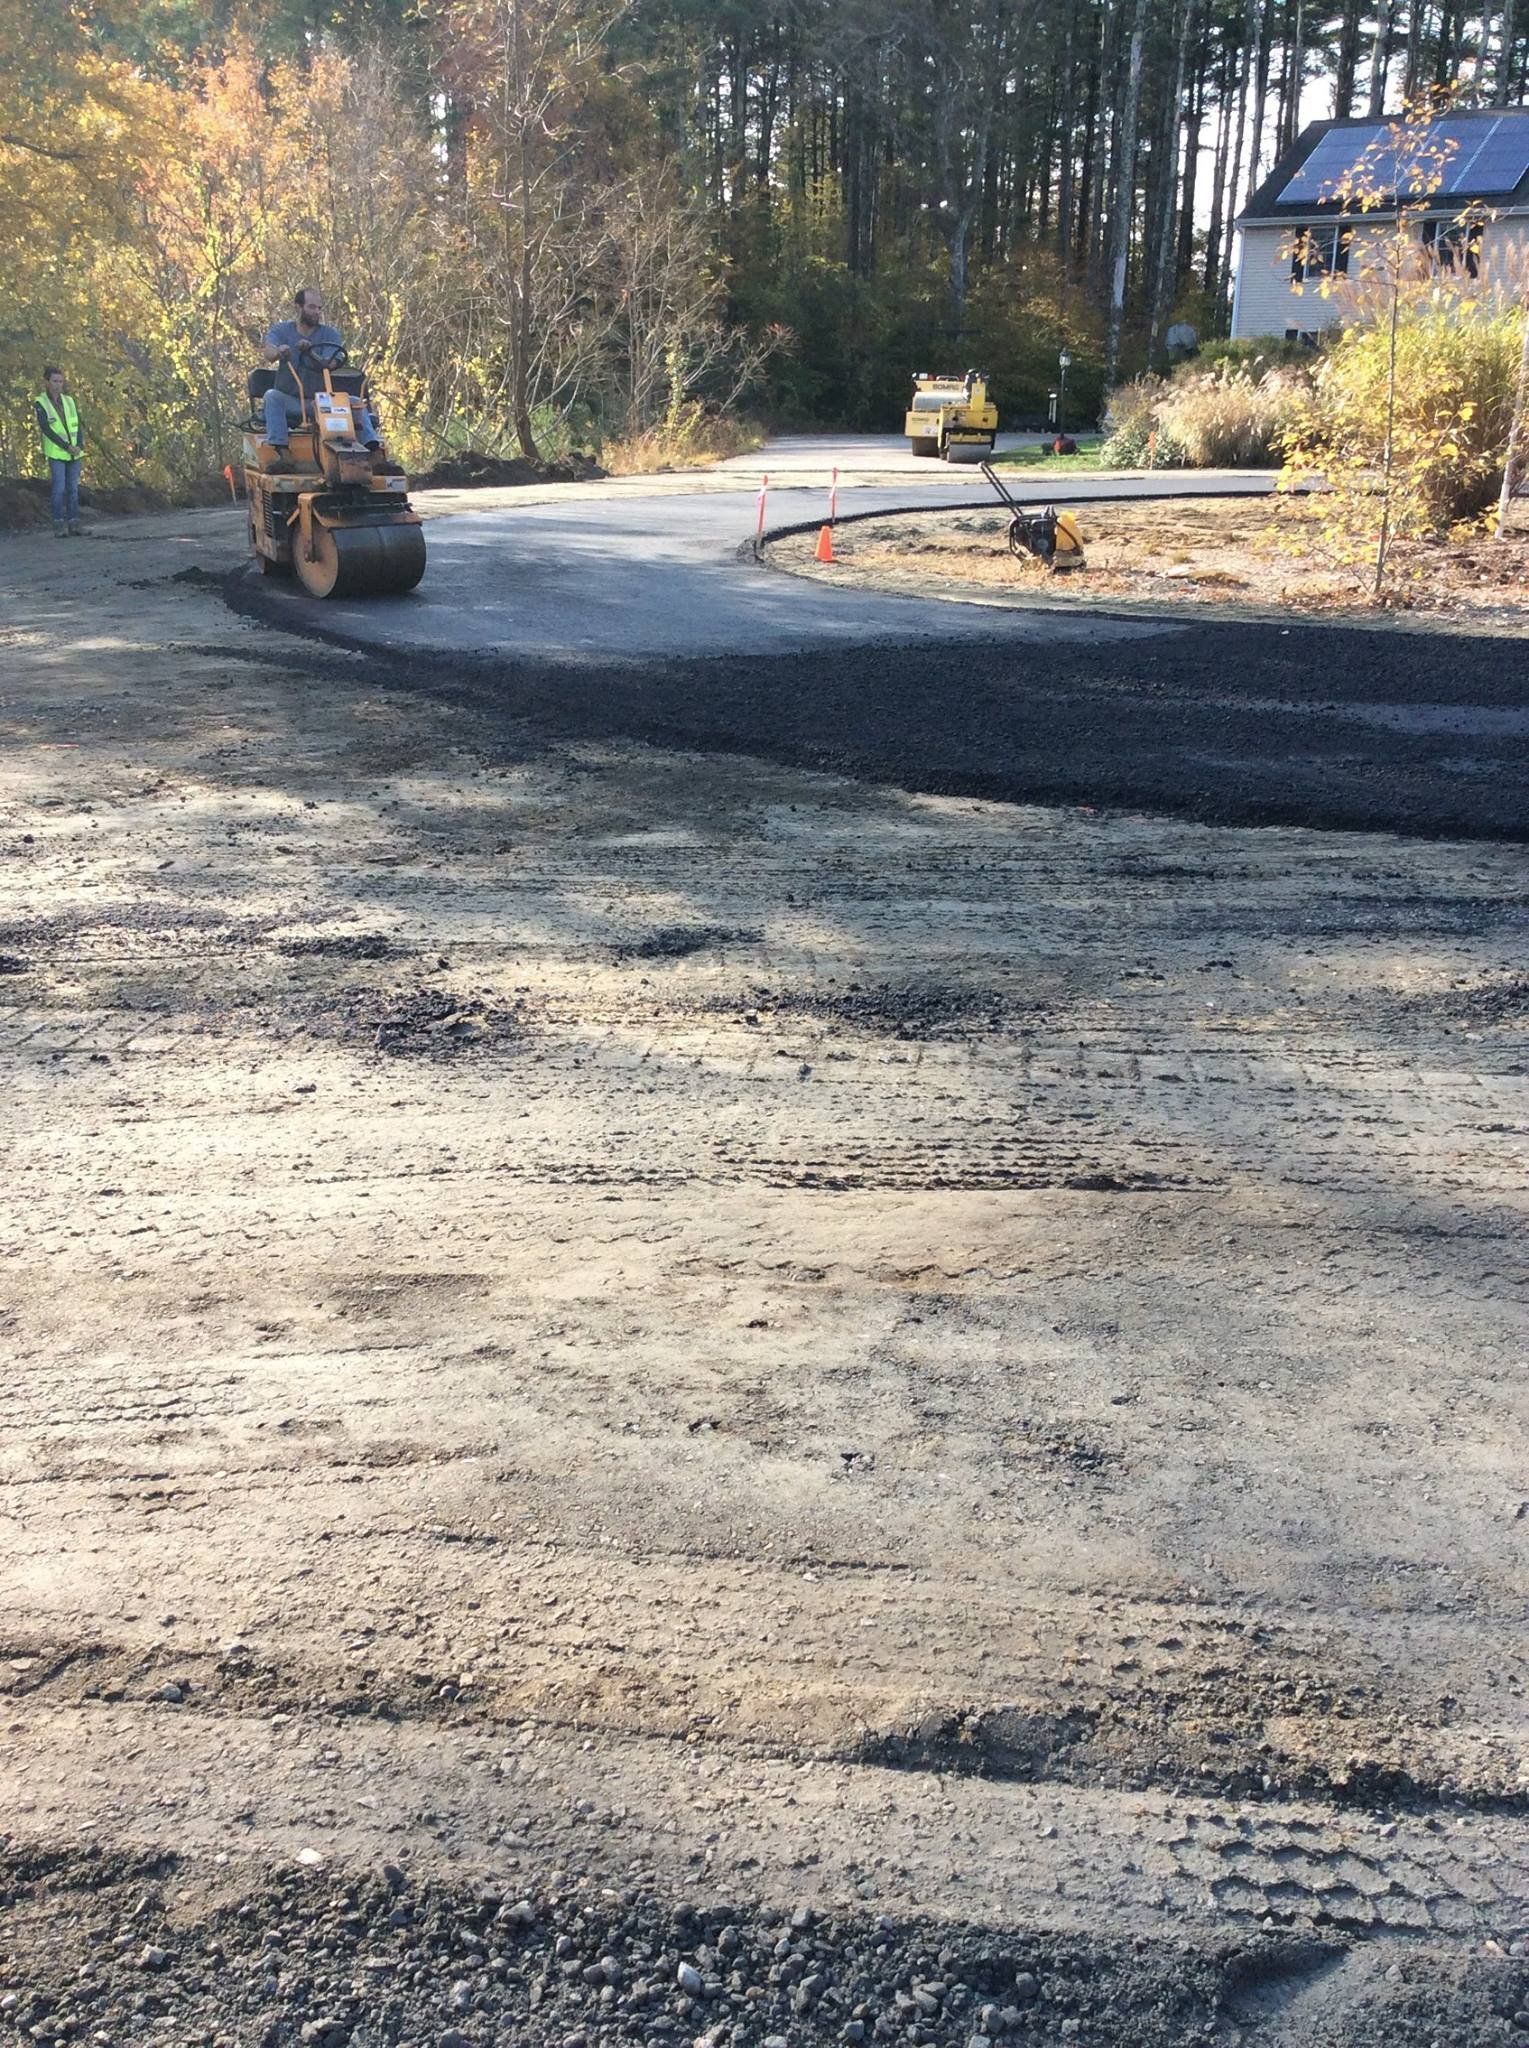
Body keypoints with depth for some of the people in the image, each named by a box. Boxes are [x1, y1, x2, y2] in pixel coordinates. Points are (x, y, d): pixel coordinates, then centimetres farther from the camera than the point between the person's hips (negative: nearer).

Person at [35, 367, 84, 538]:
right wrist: (67, 447, -22)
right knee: (59, 489, -10)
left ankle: (73, 526, 5)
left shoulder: (69, 401, 4)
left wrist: (80, 446, -16)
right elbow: (46, 429, -17)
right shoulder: (40, 404, -9)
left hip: (74, 453, 4)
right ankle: (59, 527, -4)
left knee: (73, 488, 1)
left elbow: (77, 426, 2)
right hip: (56, 453, -4)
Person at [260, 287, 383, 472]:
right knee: (272, 396, -33)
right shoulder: (281, 330, 6)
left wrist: (310, 353, -31)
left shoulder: (330, 334, 6)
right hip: (291, 400, -1)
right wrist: (278, 352, -40)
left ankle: (375, 452, -33)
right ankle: (282, 453, -45)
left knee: (358, 404, -22)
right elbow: (268, 352, -15)